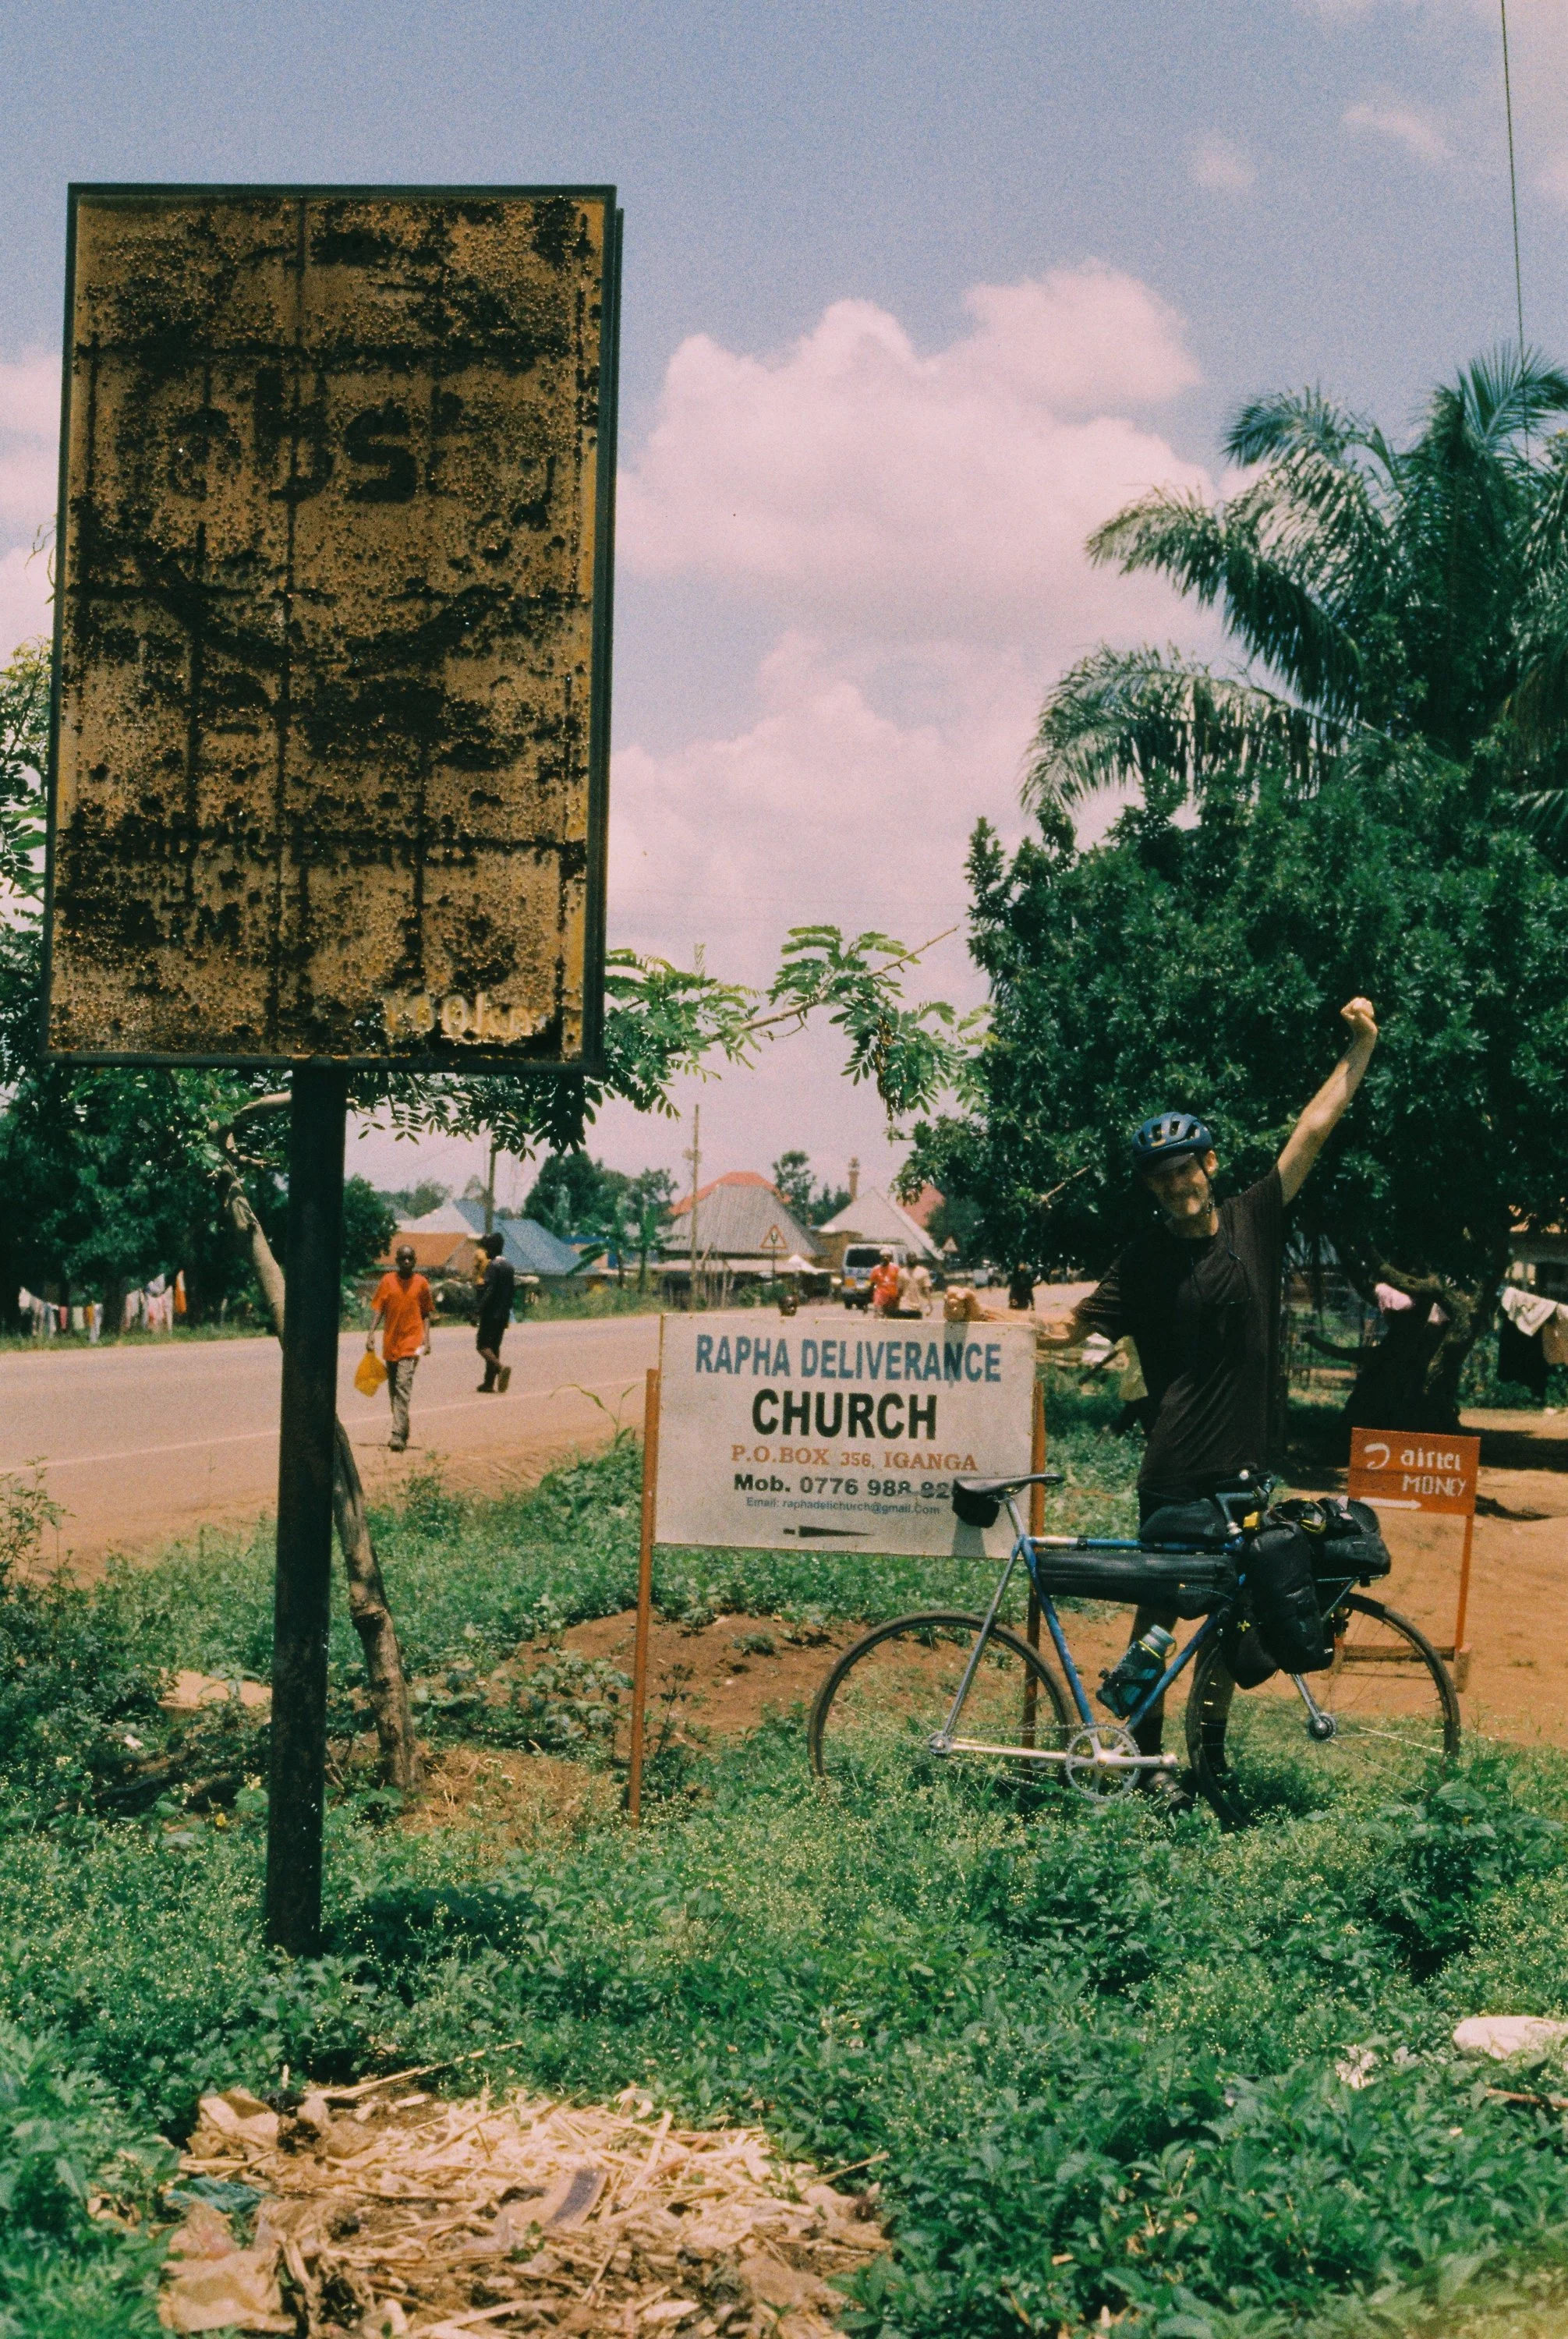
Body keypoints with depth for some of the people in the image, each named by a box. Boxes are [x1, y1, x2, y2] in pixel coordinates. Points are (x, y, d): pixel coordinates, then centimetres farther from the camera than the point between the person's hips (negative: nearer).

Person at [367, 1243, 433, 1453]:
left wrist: (426, 1339, 0)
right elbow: (379, 1309, 2)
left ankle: (398, 1436, -21)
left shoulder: (421, 1283, 3)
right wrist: (371, 1333, -10)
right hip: (390, 1343, 3)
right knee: (394, 1389, 11)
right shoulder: (387, 1282, 4)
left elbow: (425, 1314, 9)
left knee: (403, 1386, -15)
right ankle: (401, 1432, 26)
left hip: (411, 1343, -3)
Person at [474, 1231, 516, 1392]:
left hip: (491, 1313, -8)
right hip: (504, 1314, 8)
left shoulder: (493, 1266, -13)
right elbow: (513, 1288, 16)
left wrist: (478, 1311, -19)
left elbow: (489, 1291, -20)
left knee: (482, 1344, -6)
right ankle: (489, 1383, 12)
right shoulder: (508, 1266, 13)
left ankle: (500, 1367, -28)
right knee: (494, 1346, 12)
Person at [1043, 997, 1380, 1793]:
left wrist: (1360, 1046, 1)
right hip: (1176, 1475, -3)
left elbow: (1313, 1131, 4)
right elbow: (1074, 1325, -4)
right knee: (1158, 1613, 2)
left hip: (1245, 1467, 3)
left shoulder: (1253, 1221, 4)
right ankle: (1147, 1756, 13)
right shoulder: (1147, 1260, -3)